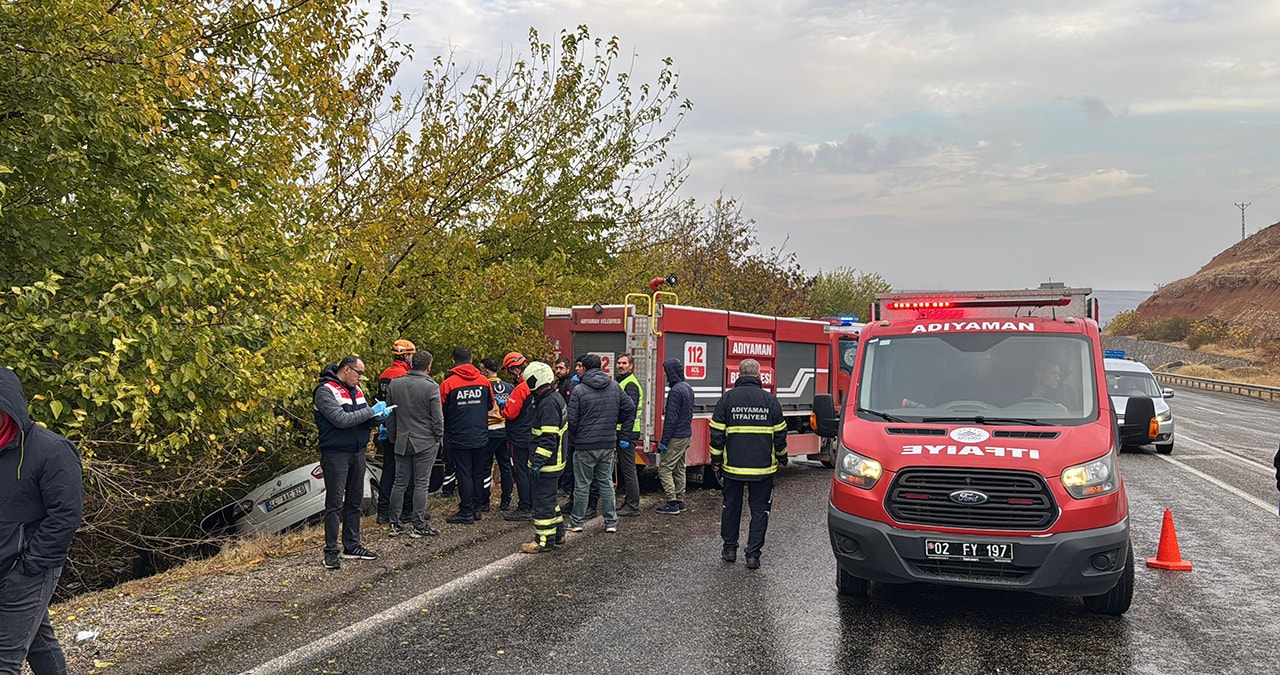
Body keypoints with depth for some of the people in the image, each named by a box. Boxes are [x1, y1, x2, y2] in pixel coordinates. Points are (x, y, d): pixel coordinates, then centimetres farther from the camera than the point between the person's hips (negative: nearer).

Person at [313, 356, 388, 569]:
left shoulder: (355, 390, 13)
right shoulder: (325, 392, -12)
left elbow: (363, 418, 15)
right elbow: (341, 419, -23)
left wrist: (378, 416, -7)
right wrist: (371, 411, -18)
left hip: (357, 452, 8)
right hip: (335, 454, -8)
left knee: (354, 501, 13)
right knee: (335, 504, -5)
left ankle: (352, 545, 22)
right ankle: (331, 552, 0)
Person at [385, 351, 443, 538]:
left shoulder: (394, 385, 4)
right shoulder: (431, 387, -12)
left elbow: (389, 416, 11)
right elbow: (438, 417, -10)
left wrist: (393, 438, 19)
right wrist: (438, 438, 4)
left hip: (401, 442, 5)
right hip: (425, 442, -5)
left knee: (400, 482, 11)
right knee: (421, 483, 0)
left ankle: (394, 524, 14)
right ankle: (418, 526, 2)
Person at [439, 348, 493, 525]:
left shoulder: (448, 384, -11)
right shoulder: (484, 381, 0)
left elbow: (441, 412, -3)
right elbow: (491, 405, 14)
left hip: (459, 438, -4)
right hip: (481, 436, 4)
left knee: (464, 474, 2)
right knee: (478, 473, 13)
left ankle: (466, 512, 5)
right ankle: (476, 508, 20)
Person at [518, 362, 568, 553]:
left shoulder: (548, 404, -22)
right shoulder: (556, 397, 11)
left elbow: (548, 438, -26)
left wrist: (537, 463, -25)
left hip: (548, 464, -11)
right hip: (556, 460, 11)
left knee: (542, 500, -3)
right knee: (548, 497, 20)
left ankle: (545, 540, 4)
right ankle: (558, 533, 30)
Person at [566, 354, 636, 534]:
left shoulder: (579, 390, -11)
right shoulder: (615, 387, 3)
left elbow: (572, 419, -11)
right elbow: (629, 408, 6)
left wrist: (574, 437, 8)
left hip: (585, 445, -4)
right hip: (609, 444, 4)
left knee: (582, 485, 6)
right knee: (606, 482, 13)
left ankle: (577, 522, 13)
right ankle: (611, 522, 14)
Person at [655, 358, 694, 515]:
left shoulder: (676, 391, -19)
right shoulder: (688, 388, 12)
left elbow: (671, 418, -21)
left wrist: (664, 441, -18)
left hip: (676, 437, -10)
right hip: (687, 435, 10)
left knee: (664, 468, -4)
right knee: (679, 469, 15)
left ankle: (672, 504, -5)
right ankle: (679, 501, 19)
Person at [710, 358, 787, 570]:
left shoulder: (727, 398, -3)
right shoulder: (770, 400, -2)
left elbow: (717, 433, -2)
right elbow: (780, 434, 5)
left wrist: (716, 460, 7)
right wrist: (782, 457, 19)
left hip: (733, 465, 1)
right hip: (763, 467, 0)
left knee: (731, 506, 16)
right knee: (759, 510, 7)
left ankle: (730, 548, 23)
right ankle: (753, 555, 5)